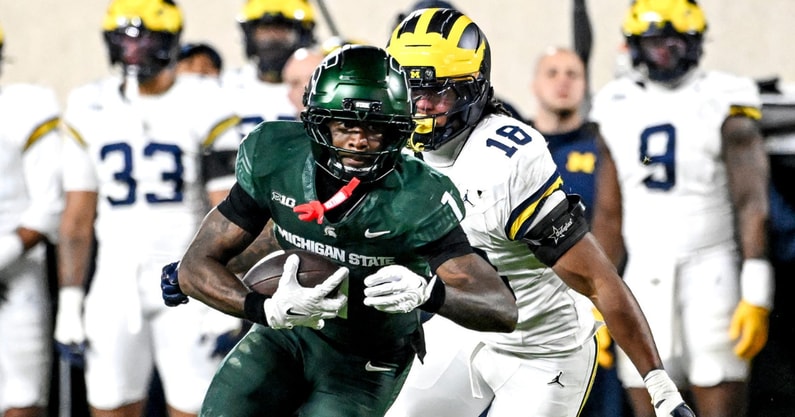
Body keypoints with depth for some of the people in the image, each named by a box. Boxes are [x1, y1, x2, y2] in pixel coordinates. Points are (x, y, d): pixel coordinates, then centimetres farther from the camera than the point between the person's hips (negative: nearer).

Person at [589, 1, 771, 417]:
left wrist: (756, 297, -17)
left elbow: (752, 205, -9)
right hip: (644, 279, 4)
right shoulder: (619, 110, 10)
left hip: (709, 272, -4)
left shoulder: (724, 105, -3)